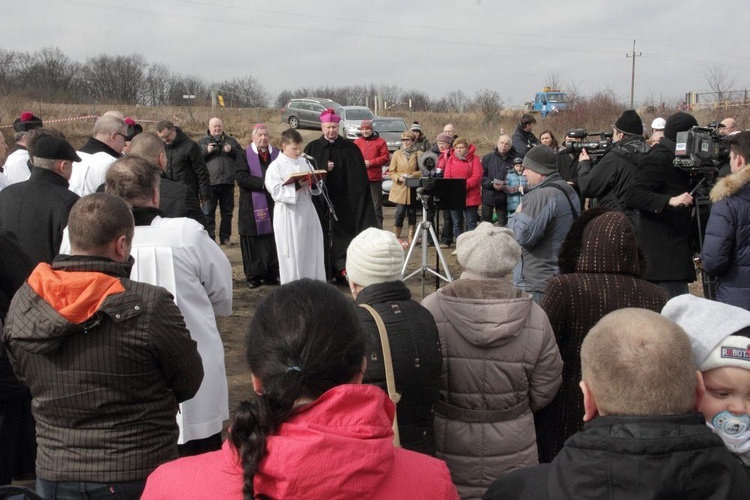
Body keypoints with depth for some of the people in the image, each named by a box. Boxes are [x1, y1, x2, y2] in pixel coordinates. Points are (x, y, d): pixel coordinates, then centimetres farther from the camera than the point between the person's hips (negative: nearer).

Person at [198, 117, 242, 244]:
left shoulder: (231, 141, 14)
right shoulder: (202, 142, 9)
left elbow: (242, 156, 9)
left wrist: (231, 151, -7)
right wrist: (206, 151, -13)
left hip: (228, 182, 2)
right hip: (210, 182, -2)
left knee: (227, 211, 8)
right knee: (209, 212, -2)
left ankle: (225, 237, 16)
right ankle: (209, 237, 3)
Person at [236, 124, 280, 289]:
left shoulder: (277, 154, 13)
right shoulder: (245, 155, 1)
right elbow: (241, 177, -11)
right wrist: (263, 182, -18)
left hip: (273, 206, 3)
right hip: (252, 207, -3)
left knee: (273, 241, 3)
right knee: (253, 242, 0)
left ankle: (271, 274, 12)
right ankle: (253, 276, 8)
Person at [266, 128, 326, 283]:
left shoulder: (303, 163, 12)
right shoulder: (276, 166, -6)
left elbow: (314, 189, 15)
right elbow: (276, 191, -16)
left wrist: (313, 184, -8)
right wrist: (297, 186, -25)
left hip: (307, 210, 6)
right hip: (288, 214, -6)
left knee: (311, 248, 9)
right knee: (292, 252, -1)